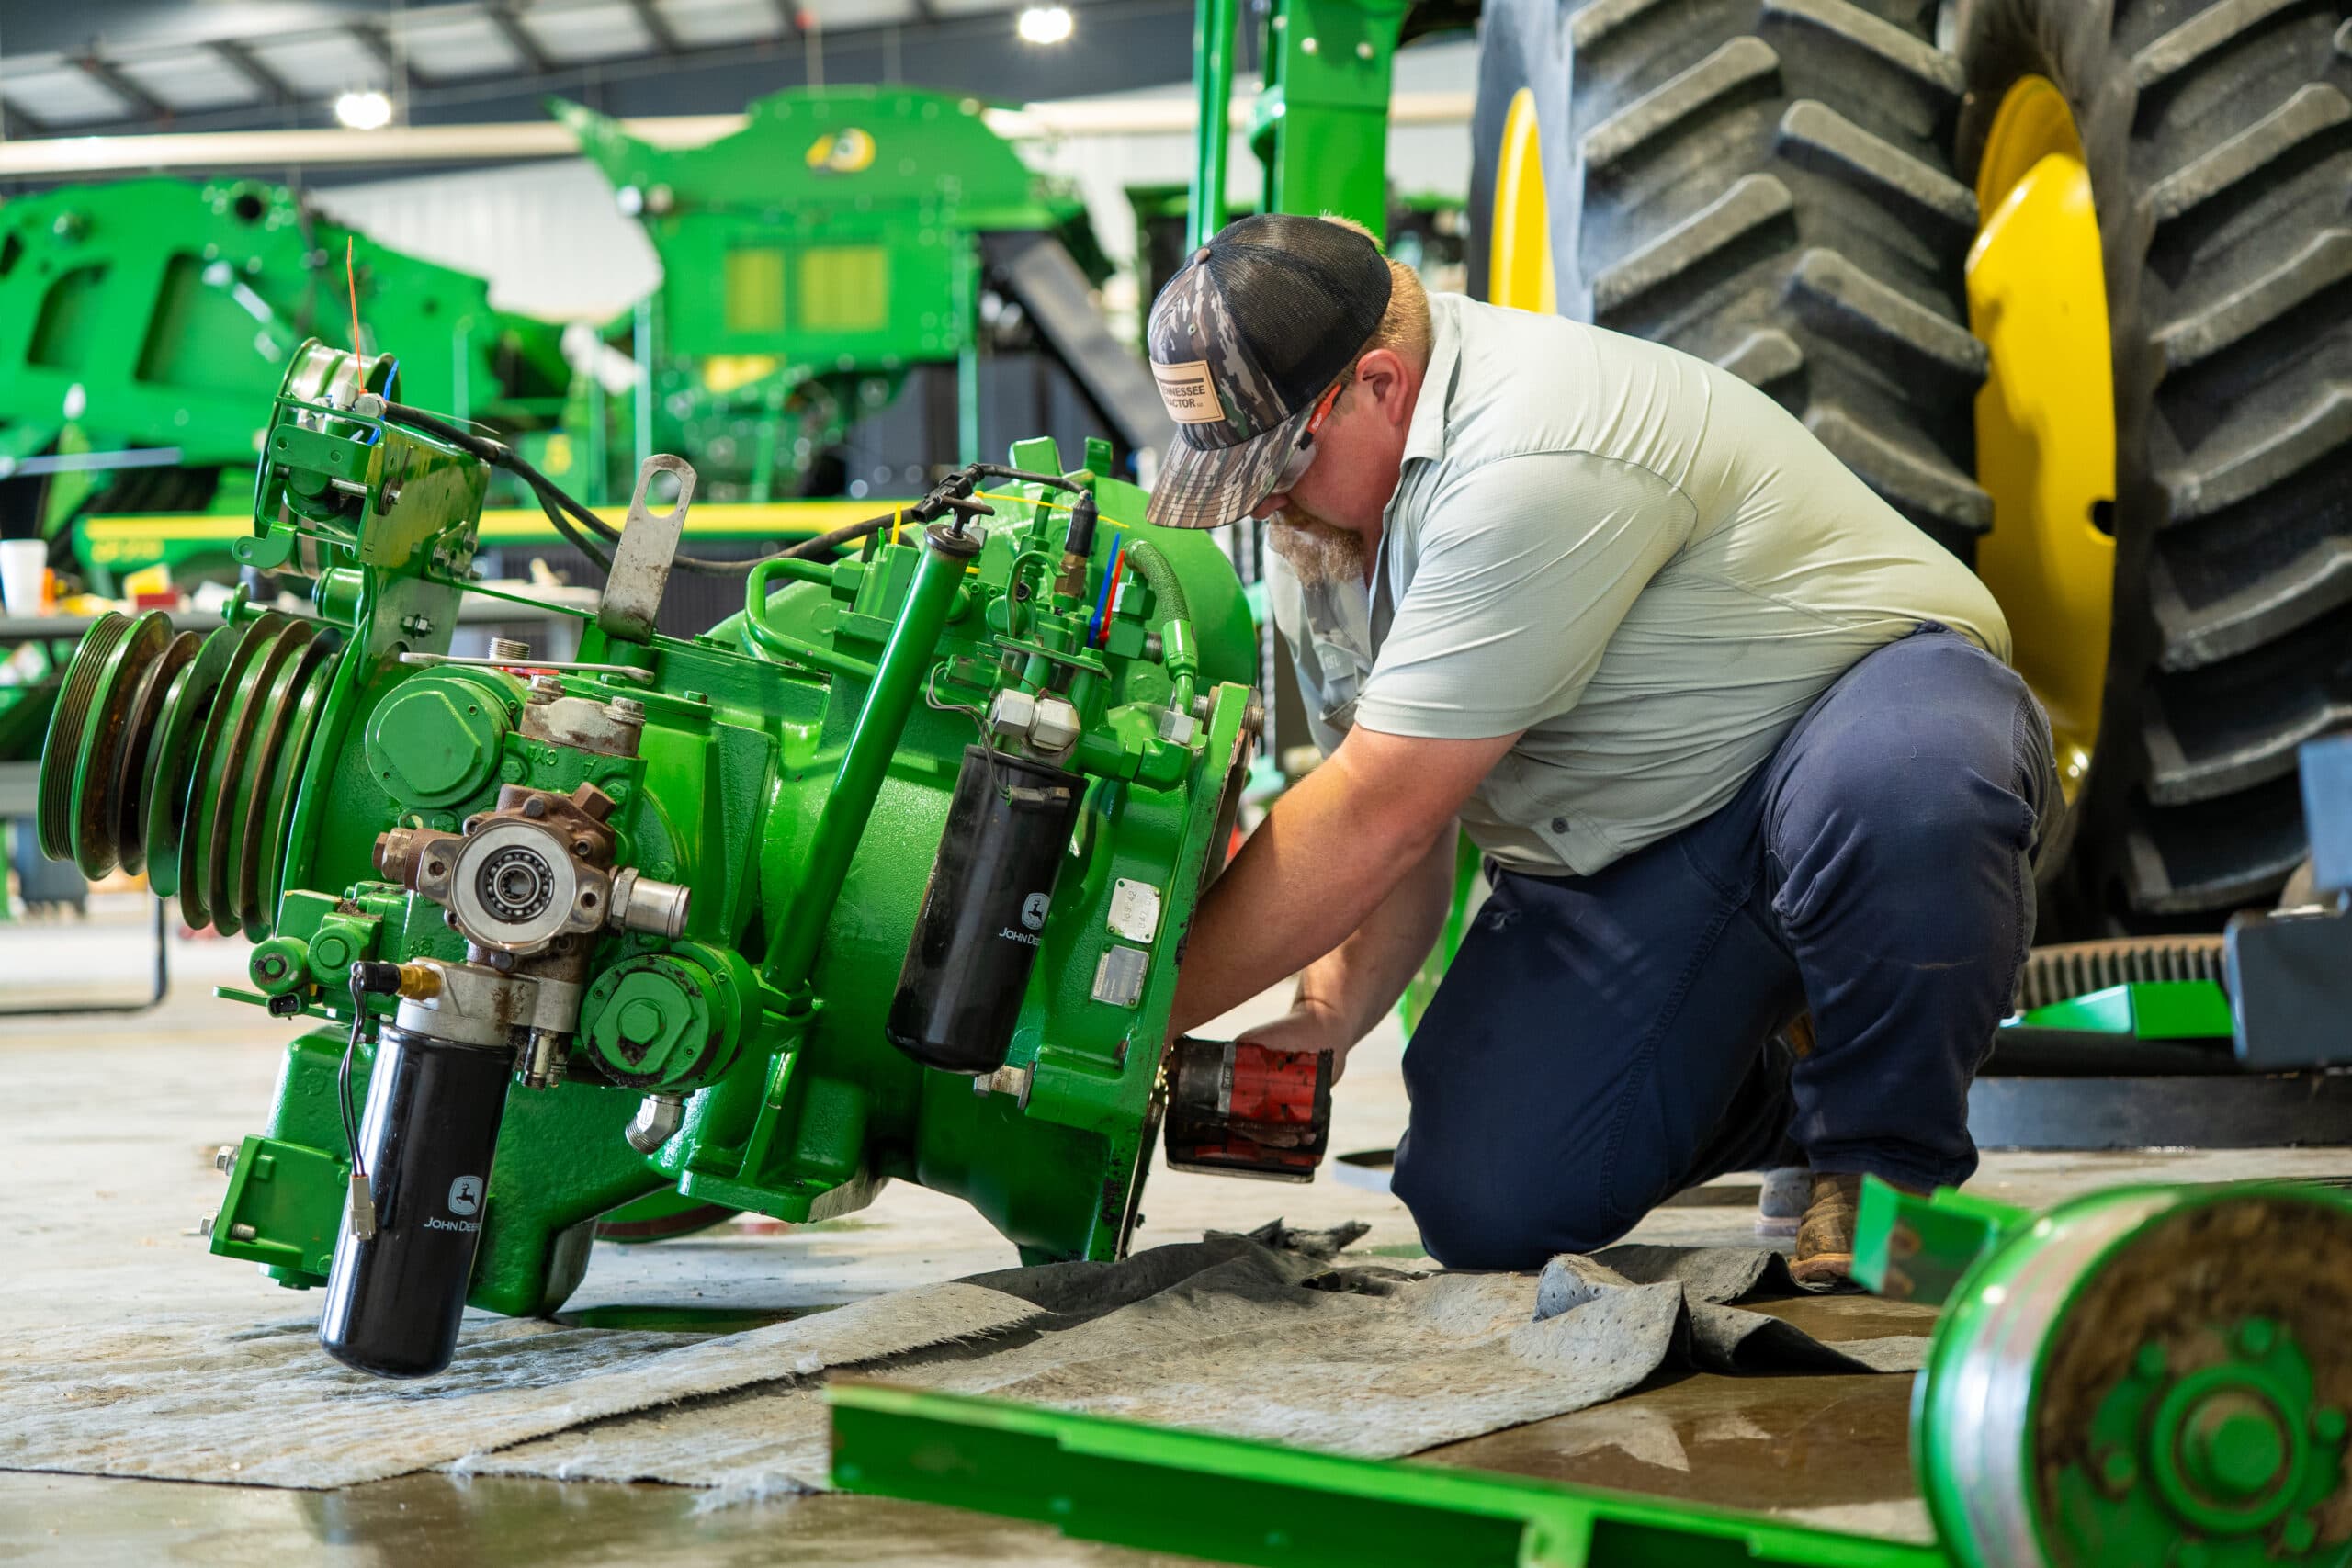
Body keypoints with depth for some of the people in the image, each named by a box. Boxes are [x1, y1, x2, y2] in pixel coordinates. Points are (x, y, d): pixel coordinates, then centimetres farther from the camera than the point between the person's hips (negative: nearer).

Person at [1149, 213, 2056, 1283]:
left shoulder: (1537, 464, -29)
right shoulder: (1317, 521, 2)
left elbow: (1377, 819, -29)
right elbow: (1376, 812, 7)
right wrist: (1331, 1008, -11)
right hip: (1620, 862, 7)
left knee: (1891, 788, -43)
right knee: (1488, 1209, -12)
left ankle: (1890, 1156, -15)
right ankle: (1765, 1100, 17)